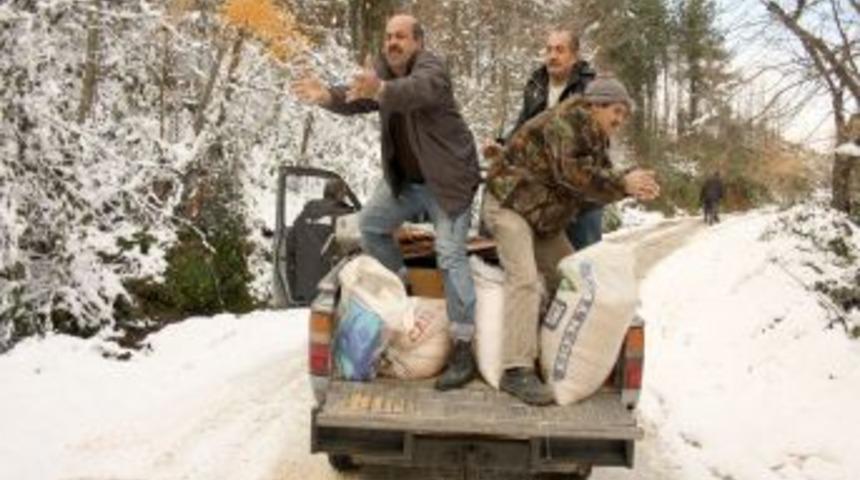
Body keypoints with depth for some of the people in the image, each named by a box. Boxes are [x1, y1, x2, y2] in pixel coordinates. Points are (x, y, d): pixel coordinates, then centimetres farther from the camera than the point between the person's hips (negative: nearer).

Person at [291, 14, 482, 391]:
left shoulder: (431, 69, -20)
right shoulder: (382, 70, 4)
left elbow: (418, 91, -43)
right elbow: (356, 100, -5)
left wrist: (380, 90, -63)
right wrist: (327, 96, -28)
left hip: (447, 178, -8)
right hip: (404, 179, 8)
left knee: (450, 256, -14)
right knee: (370, 224, 16)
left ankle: (463, 350, -13)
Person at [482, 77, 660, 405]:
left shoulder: (596, 141, 12)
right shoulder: (567, 120, -17)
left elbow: (596, 188, 2)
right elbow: (571, 172, -30)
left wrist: (630, 185, -16)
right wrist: (622, 183, -28)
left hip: (545, 218, 10)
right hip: (509, 203, -10)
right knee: (525, 279, -22)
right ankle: (517, 371, -26)